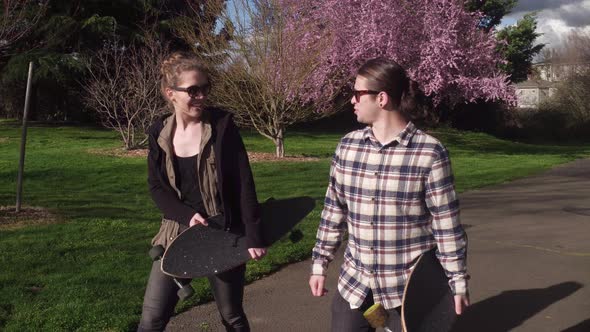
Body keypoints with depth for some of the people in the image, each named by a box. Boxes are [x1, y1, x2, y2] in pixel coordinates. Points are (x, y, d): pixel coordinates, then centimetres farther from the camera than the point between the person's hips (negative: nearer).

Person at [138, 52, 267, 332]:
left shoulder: (222, 125, -11)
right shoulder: (159, 133, -1)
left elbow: (244, 183, -12)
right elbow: (156, 187, 3)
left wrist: (253, 236, -15)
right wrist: (186, 215, -15)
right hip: (178, 234, 3)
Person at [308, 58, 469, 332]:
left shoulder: (429, 153, -13)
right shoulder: (347, 146, 1)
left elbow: (446, 223, -8)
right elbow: (333, 210, 9)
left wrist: (458, 281, -5)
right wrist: (320, 263, 11)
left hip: (410, 286, -4)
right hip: (354, 282, 4)